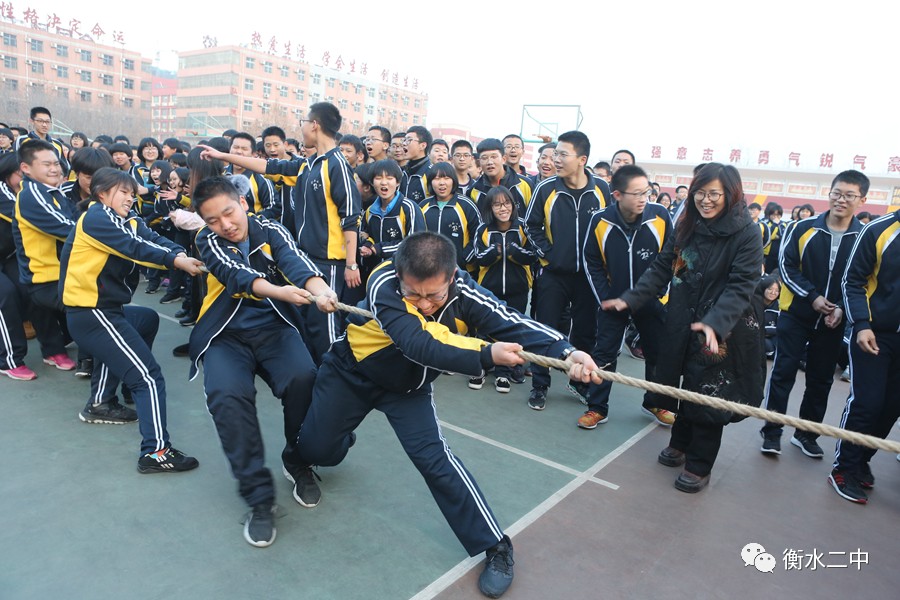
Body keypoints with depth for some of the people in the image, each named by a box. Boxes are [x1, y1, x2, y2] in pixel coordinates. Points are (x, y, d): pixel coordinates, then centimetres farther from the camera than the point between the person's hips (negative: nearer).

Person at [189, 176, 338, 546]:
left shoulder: (270, 231, -1)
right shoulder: (208, 241, -3)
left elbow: (295, 262, -23)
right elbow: (237, 274, -24)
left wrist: (320, 290, -46)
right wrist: (278, 291, -45)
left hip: (274, 328, 1)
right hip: (226, 335, 0)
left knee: (304, 378, -29)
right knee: (227, 395, -30)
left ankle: (297, 461, -1)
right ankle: (258, 495, -17)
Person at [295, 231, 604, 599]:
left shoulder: (462, 293, -28)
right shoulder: (383, 284, -37)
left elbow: (511, 323, -39)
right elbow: (419, 345, -48)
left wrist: (567, 353, -56)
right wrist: (486, 356, -58)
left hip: (407, 385, 1)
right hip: (350, 371, 0)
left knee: (433, 457, -15)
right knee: (317, 450, 10)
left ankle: (495, 547, -3)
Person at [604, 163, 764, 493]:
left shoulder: (747, 234, -14)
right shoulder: (685, 227, 2)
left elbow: (741, 286, -21)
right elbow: (661, 269, 4)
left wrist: (714, 322, -35)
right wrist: (631, 298, -7)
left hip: (721, 331, -4)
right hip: (682, 324, 4)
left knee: (708, 394, 5)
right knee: (687, 387, 18)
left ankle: (698, 466, 22)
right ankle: (680, 444, 39)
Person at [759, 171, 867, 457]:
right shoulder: (803, 227, -7)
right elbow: (786, 265, -5)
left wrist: (842, 308, -12)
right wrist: (812, 296, -14)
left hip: (833, 322, 2)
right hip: (795, 314, -2)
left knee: (821, 380, 11)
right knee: (783, 373, 1)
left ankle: (806, 434, 27)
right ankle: (771, 432, 13)